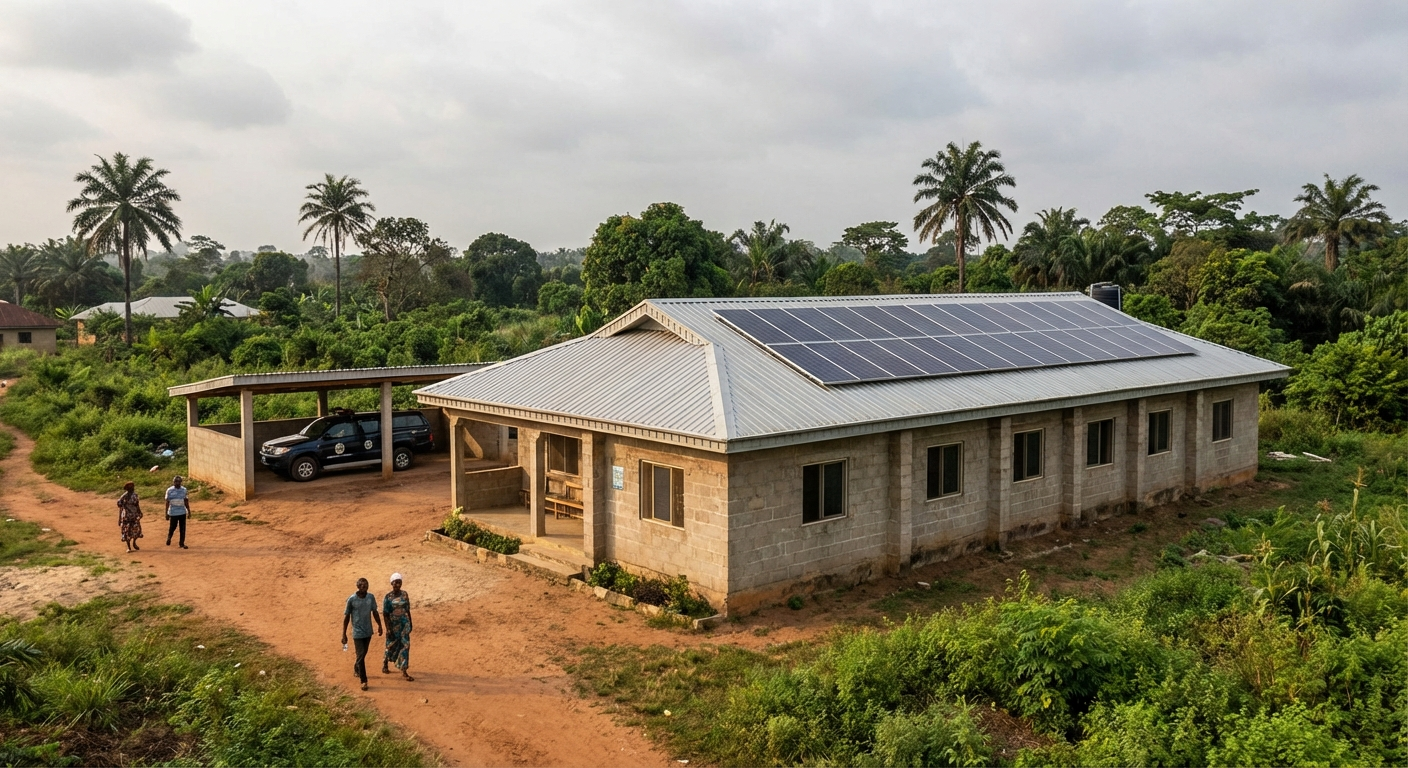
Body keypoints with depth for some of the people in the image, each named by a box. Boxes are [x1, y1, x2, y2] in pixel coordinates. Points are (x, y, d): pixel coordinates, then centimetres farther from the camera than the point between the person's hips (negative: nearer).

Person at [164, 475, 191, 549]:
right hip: (173, 512, -3)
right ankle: (169, 537, 36)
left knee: (183, 528, 1)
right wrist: (166, 513, -4)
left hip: (182, 512, 3)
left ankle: (182, 543, 7)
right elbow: (167, 502, -2)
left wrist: (188, 510, 11)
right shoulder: (169, 490, -5)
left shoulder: (184, 490, 5)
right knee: (173, 527, 6)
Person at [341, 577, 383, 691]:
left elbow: (375, 612, 10)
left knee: (363, 654, 19)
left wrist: (379, 625, 11)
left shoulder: (371, 597, -3)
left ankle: (356, 668, 46)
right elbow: (346, 617, -8)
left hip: (368, 631, 5)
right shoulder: (351, 599, -14)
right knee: (361, 656, -7)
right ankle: (364, 681, 0)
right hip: (358, 633, -5)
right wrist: (344, 634, -7)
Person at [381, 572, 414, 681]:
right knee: (391, 646, 11)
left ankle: (404, 671, 2)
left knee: (405, 646, -1)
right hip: (393, 625, -3)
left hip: (404, 624, 3)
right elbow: (385, 614, -11)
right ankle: (385, 665, 37)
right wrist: (388, 629, -15)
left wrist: (410, 624, 11)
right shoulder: (388, 597, -11)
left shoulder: (404, 594, 1)